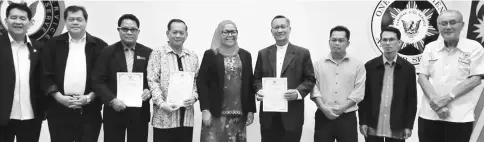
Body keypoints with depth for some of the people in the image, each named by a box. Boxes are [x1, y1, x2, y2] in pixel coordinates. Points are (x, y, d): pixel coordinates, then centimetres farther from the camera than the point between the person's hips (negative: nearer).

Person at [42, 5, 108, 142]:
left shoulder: (99, 46, 3)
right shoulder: (53, 44, 7)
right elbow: (46, 75, 3)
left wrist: (89, 97, -10)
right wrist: (59, 97, -8)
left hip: (89, 110, -1)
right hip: (59, 109, 1)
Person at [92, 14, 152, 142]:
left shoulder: (148, 53, 5)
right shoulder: (107, 52, 2)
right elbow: (98, 81, -3)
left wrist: (149, 91, -15)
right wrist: (112, 100, -16)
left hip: (140, 112, 1)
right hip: (114, 111, -1)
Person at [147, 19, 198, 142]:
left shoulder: (193, 57, 11)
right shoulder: (158, 54, -2)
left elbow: (197, 81, 13)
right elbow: (152, 81, -7)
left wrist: (194, 96, -5)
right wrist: (162, 103, -17)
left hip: (187, 117, 4)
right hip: (164, 117, -4)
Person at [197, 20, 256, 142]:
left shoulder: (245, 55, 10)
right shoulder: (210, 54, 1)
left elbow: (249, 84, 10)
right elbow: (201, 82, -3)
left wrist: (251, 110, 6)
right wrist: (205, 110, -11)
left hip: (239, 114, 3)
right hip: (216, 113, -3)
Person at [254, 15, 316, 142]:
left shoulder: (302, 53, 3)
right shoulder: (263, 53, 10)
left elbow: (310, 79, 1)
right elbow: (257, 78, 12)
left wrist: (298, 92, -16)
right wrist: (259, 90, -9)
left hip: (292, 114, -2)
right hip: (268, 114, 2)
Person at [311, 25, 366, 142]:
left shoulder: (357, 65, 5)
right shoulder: (318, 64, 8)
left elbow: (358, 92, -3)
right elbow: (314, 88, 1)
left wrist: (341, 108, -12)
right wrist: (324, 108, -12)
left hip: (347, 117, 0)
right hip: (323, 116, 1)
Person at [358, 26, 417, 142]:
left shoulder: (408, 68, 3)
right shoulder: (370, 66, 2)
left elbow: (412, 99, 2)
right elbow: (363, 96, 2)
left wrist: (409, 125, -2)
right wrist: (363, 122, -3)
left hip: (397, 128, 0)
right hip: (373, 127, 0)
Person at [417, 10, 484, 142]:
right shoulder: (430, 48, 9)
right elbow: (422, 77, 3)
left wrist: (447, 98, -15)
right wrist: (436, 102, -11)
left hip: (460, 117, -2)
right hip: (429, 115, 3)